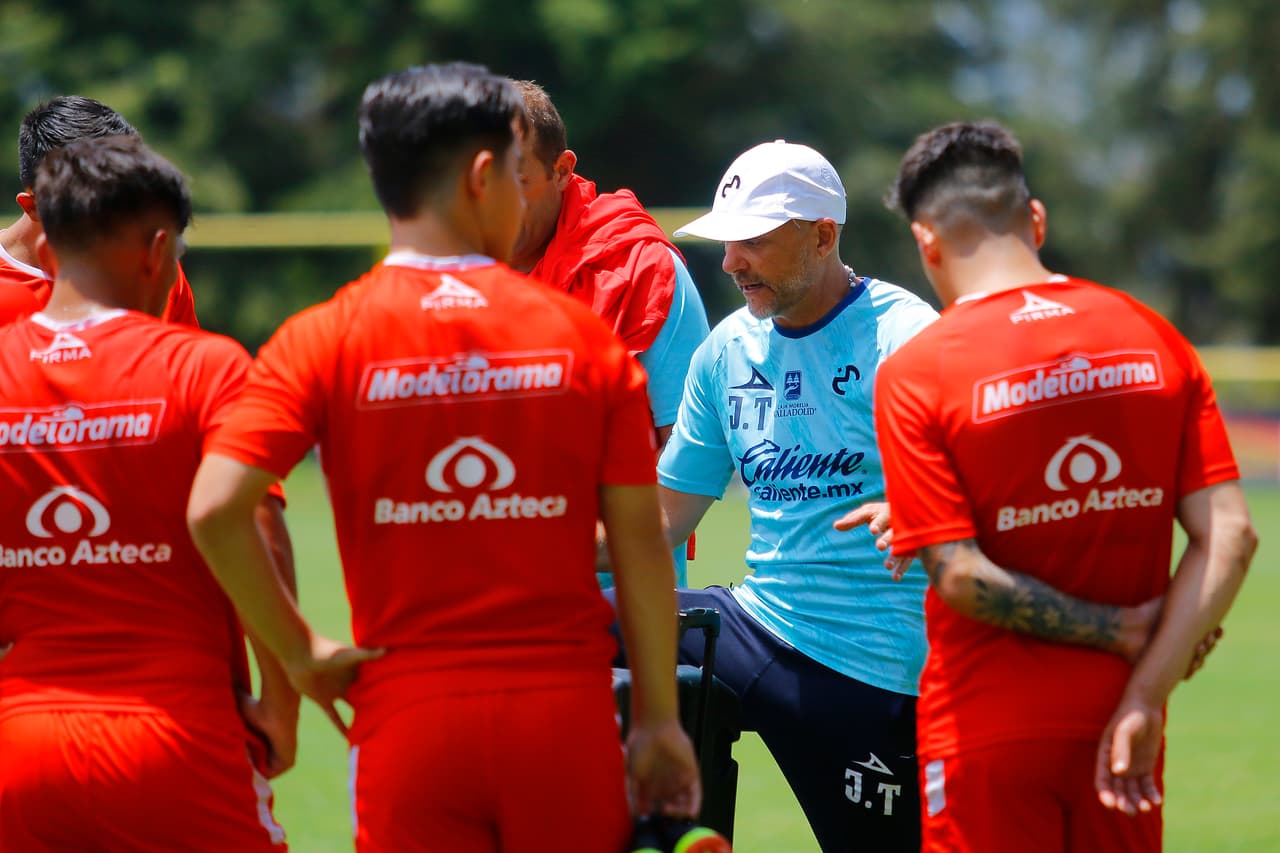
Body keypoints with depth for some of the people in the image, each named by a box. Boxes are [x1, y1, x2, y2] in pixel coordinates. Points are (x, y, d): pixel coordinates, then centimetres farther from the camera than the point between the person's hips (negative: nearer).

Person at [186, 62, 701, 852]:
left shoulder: (323, 341, -2)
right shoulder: (584, 334, 1)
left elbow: (216, 507, -14)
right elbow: (640, 536, 1)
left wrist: (300, 655, -2)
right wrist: (659, 720, 8)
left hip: (409, 719, 0)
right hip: (566, 712, 1)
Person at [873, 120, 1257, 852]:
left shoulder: (917, 373, -10)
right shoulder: (1153, 339, 1)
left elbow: (959, 575, -16)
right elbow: (1231, 535, -5)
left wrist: (1119, 630, -9)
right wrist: (1145, 694, -9)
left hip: (991, 729, -4)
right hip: (1121, 726, 4)